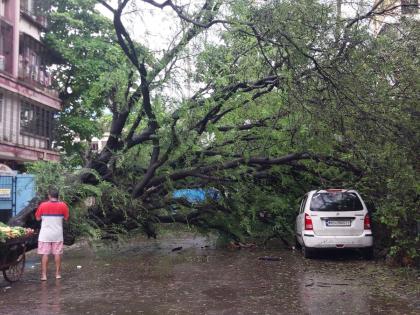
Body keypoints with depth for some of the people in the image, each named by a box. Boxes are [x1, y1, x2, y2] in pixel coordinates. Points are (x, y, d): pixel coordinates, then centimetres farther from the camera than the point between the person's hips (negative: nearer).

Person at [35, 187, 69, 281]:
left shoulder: (43, 205, -8)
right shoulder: (63, 205, -5)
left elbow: (37, 218, 1)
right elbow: (66, 218, 3)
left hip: (45, 234, -1)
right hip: (58, 234, 1)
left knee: (44, 254, 2)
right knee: (57, 253, 10)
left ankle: (44, 274, 0)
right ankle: (58, 273, 16)